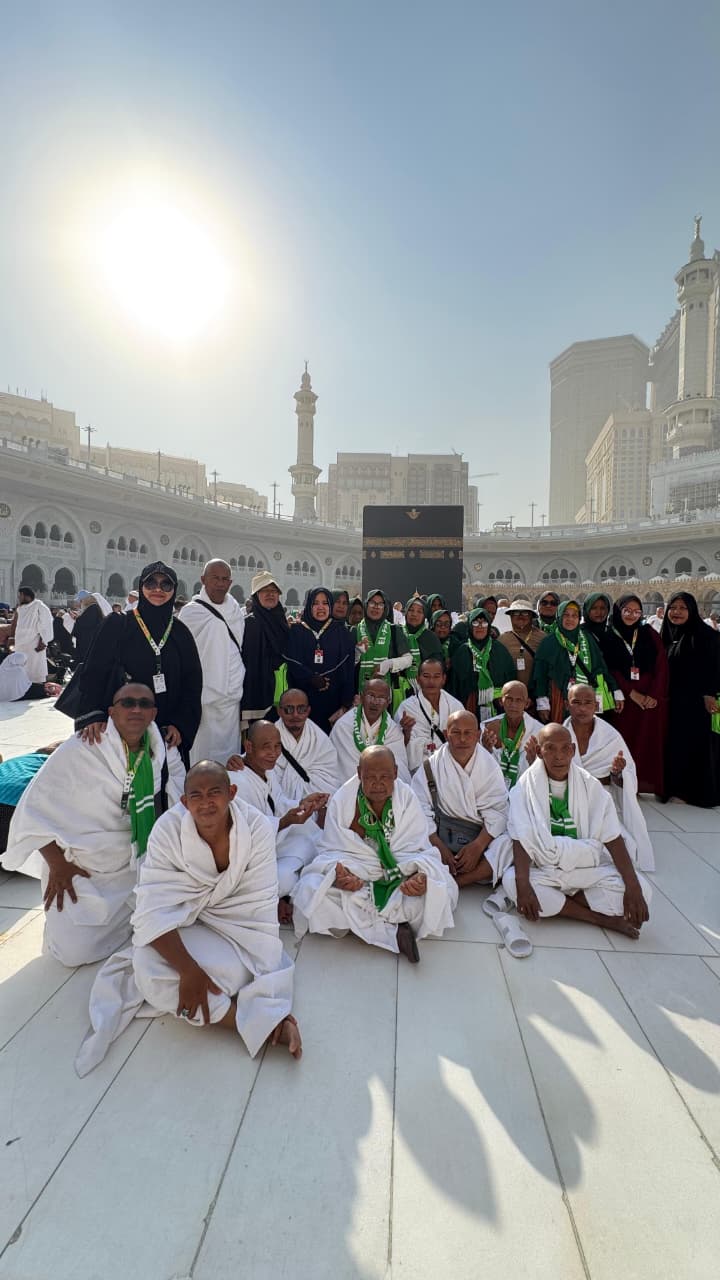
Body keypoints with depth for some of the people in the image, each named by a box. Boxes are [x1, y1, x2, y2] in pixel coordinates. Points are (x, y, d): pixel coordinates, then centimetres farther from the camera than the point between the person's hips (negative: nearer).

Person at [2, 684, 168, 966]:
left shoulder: (158, 750, -5)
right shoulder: (80, 750, -20)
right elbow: (34, 808, -13)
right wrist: (57, 865, -13)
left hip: (135, 865, 4)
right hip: (82, 869, -4)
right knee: (76, 950, -14)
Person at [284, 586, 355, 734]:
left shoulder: (342, 632, 7)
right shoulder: (297, 631, 8)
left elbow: (348, 669, 0)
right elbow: (292, 662, 0)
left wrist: (346, 703, -8)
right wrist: (312, 679, -16)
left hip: (333, 699, 0)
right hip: (304, 699, 0)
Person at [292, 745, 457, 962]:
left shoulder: (407, 799, -9)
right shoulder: (341, 800, -11)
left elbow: (415, 849, -10)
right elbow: (333, 851, -9)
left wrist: (420, 875, -34)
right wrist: (339, 874, -33)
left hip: (397, 877, 0)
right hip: (353, 873, 0)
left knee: (442, 890, -26)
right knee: (310, 889, -28)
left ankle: (353, 921, -20)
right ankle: (395, 930, -25)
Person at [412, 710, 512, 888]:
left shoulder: (489, 765, -1)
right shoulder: (431, 766, -4)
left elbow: (497, 810, -8)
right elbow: (421, 810, -10)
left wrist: (477, 846, -20)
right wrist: (439, 847, -21)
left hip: (481, 838, 1)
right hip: (440, 835, -1)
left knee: (510, 844, -27)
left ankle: (452, 882, -24)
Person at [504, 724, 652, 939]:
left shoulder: (591, 786, -4)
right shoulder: (526, 786, -10)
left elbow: (613, 840, -6)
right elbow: (522, 841, -15)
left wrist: (633, 887, -19)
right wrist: (523, 885, -29)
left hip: (586, 868, 2)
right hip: (542, 869, -1)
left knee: (642, 889, -20)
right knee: (511, 880, -32)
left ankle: (552, 900, -12)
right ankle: (601, 918, -18)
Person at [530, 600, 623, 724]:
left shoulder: (587, 639, 13)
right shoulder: (549, 641, 2)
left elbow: (601, 666, 13)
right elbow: (540, 673, -2)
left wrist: (617, 692, 8)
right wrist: (542, 703, -9)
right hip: (560, 699, -2)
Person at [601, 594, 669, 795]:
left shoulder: (649, 634, 7)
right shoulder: (608, 637, 3)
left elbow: (661, 665, 2)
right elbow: (611, 669, -1)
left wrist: (655, 695, -9)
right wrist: (633, 694, -9)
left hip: (652, 697, 1)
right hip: (624, 697, -1)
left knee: (650, 740, 1)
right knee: (626, 740, -1)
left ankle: (648, 783, 11)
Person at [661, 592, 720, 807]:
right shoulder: (665, 636, 10)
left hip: (696, 701, -5)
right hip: (671, 701, 6)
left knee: (696, 744, 1)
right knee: (673, 744, 9)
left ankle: (700, 791, 13)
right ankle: (674, 788, 20)